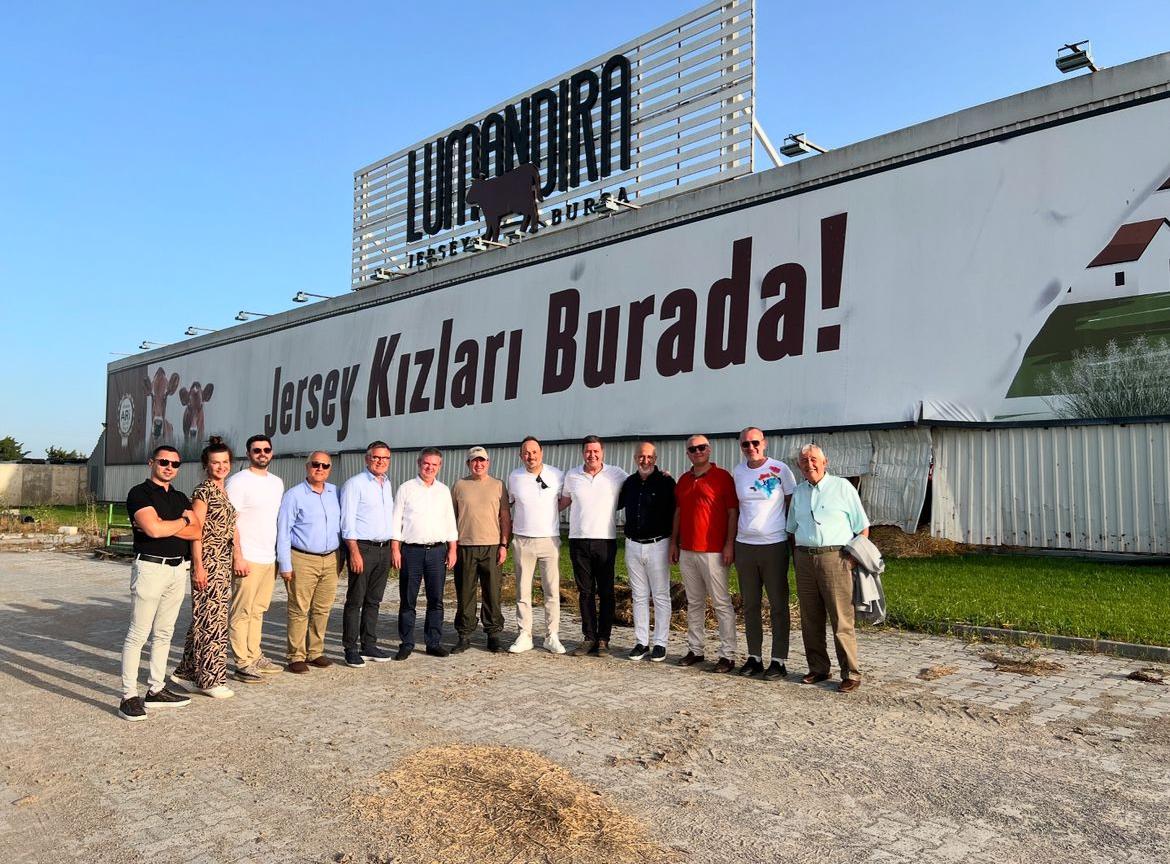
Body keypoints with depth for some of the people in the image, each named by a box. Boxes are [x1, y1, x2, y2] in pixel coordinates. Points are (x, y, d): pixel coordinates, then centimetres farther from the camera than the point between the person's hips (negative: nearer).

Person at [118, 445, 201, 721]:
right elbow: (153, 529, -20)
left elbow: (197, 532, 3)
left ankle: (156, 690, 20)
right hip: (150, 566, -7)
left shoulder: (180, 498, 16)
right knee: (138, 634, -5)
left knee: (164, 633, 12)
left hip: (178, 569, 7)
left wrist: (164, 526, -10)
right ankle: (129, 697, -1)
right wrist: (183, 521, -3)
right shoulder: (140, 493, -5)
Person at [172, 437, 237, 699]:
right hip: (208, 562, -9)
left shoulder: (224, 491, 14)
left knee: (204, 619, 13)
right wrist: (198, 566, -18)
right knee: (212, 620, -2)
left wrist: (237, 558, 20)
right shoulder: (203, 490, -11)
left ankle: (187, 672, 23)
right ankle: (211, 679, 6)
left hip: (223, 563, 9)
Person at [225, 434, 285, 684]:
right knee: (242, 612, -2)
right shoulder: (238, 481, -7)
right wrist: (238, 557, -16)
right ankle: (243, 664, 2)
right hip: (247, 559, -7)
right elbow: (230, 522, -11)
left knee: (258, 610, 13)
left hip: (269, 558, 7)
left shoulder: (277, 482, 15)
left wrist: (280, 554, 16)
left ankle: (254, 656, 22)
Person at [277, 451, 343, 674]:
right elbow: (283, 532, -5)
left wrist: (341, 556, 11)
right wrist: (285, 565, -8)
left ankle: (315, 652, 20)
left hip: (331, 560, 5)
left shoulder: (336, 493, 10)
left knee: (322, 609, 9)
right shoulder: (294, 495, -4)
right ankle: (296, 657, 8)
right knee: (299, 610, -1)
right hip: (303, 560, -5)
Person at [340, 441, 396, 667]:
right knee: (355, 601, -1)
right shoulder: (355, 484, -6)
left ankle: (369, 645, 20)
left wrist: (392, 548, 13)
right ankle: (351, 649, 5)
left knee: (373, 600, 12)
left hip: (384, 548, 7)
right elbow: (347, 521, -11)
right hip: (362, 547, -7)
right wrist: (354, 552, -17)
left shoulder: (387, 484, 15)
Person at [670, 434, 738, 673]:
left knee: (722, 603, -2)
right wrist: (674, 542, 14)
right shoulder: (683, 480, 14)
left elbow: (733, 512, -6)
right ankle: (695, 649, 21)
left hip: (713, 552, -6)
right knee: (694, 603, 13)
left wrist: (729, 544, -12)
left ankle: (727, 655, 2)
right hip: (687, 550, 6)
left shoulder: (722, 476, -4)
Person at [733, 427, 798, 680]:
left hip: (774, 545, -4)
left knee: (778, 605, 2)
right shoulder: (737, 472, 6)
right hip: (744, 545, 4)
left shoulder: (780, 469, -5)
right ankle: (754, 657, 20)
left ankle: (779, 660, 10)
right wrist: (732, 541, 12)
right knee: (750, 605, 10)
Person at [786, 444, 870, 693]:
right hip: (804, 558, 5)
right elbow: (792, 528, 24)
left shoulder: (842, 487, 3)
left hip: (835, 557, -5)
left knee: (842, 620, -6)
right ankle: (818, 669, 19)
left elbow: (862, 526, 3)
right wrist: (798, 555, 11)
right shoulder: (798, 492, 16)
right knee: (810, 620, 8)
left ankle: (851, 674, 1)